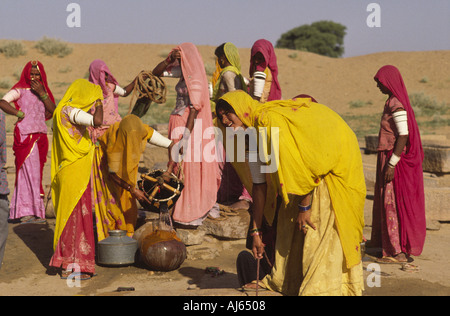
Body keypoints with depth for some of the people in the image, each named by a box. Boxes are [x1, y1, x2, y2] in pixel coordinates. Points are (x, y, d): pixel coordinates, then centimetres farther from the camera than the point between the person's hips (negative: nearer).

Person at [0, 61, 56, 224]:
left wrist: (41, 93, -6)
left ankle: (20, 212, 12)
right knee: (30, 171, -10)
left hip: (40, 135, 6)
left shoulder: (44, 90, 18)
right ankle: (29, 211, -8)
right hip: (25, 135, -6)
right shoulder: (20, 90, -1)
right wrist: (21, 114, -12)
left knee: (35, 173, 6)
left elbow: (53, 111, 3)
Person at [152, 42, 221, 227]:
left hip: (189, 125, -9)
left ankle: (193, 216, 5)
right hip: (178, 123, 9)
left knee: (189, 167, -3)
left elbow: (194, 110, -21)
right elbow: (156, 72, 12)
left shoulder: (196, 79, -17)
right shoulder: (183, 71, 8)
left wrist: (185, 138, -24)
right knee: (179, 167, 14)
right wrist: (169, 59, -5)